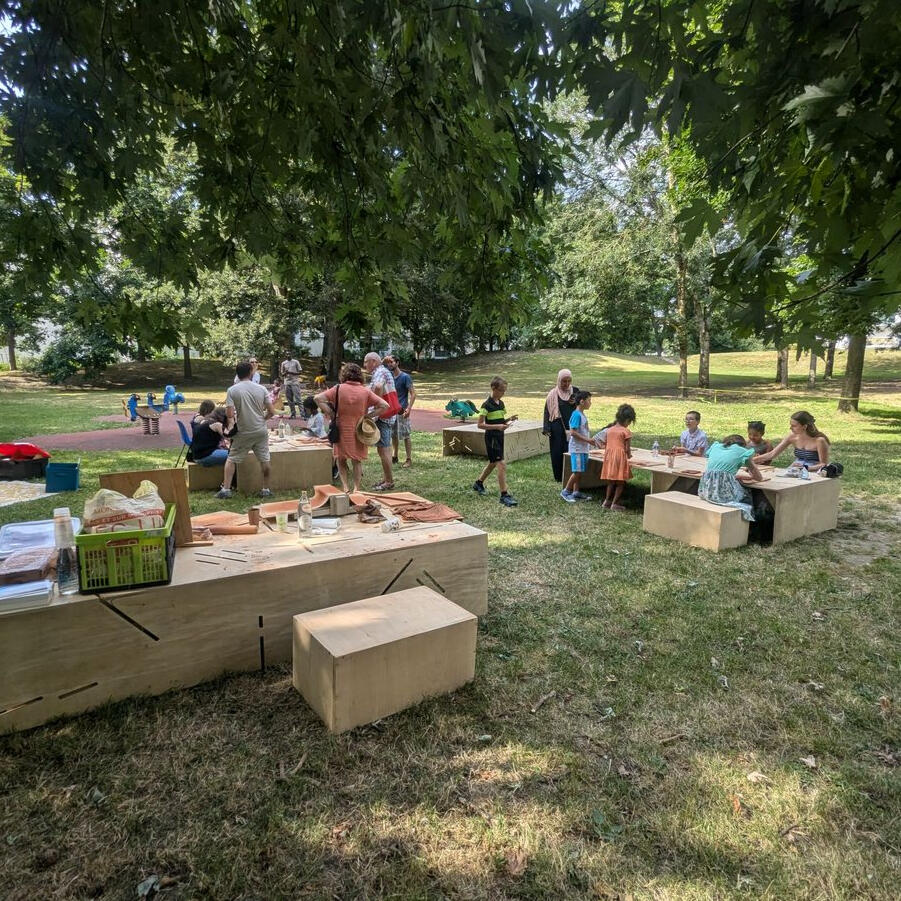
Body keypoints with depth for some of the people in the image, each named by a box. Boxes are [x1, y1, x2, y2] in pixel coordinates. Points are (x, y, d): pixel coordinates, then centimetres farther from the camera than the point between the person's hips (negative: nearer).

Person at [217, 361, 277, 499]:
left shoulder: (232, 390, -6)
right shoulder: (261, 389, -2)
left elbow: (229, 414, -12)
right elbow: (271, 412, -2)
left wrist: (231, 424, 9)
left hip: (243, 432, -1)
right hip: (261, 431, 1)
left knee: (231, 459, 12)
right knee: (264, 460, 11)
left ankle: (225, 489, 8)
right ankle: (265, 489, 17)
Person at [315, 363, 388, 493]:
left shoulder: (339, 389, -7)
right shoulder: (365, 391, -6)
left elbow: (317, 398, -12)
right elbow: (384, 405, -9)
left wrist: (331, 413, -8)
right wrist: (368, 415, -3)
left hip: (342, 430, -1)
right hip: (360, 432, 1)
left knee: (341, 460, 16)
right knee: (357, 461, 15)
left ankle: (345, 487, 5)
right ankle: (356, 489, 12)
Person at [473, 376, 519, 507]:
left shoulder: (501, 403, 10)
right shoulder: (487, 405, -15)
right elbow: (480, 424, -16)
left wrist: (509, 419, -1)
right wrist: (497, 426, -26)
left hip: (499, 437, 9)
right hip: (491, 437, -9)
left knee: (493, 463, 21)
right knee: (502, 464, -14)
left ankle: (479, 483, 41)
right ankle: (504, 495, -11)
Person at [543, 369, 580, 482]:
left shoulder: (575, 391, 7)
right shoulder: (553, 394, -1)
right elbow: (547, 411, -1)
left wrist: (575, 403, -8)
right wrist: (546, 428, -9)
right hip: (557, 428, -1)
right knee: (557, 452, 1)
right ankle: (558, 476, 12)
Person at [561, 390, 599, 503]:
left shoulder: (582, 415, 14)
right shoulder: (576, 415, -15)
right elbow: (573, 432, -21)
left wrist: (591, 440, 12)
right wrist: (587, 440, -20)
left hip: (583, 448, 9)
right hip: (577, 448, -9)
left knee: (579, 472, 11)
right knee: (577, 471, -7)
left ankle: (576, 492, 18)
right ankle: (566, 491, 2)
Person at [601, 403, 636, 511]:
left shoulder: (609, 429, 10)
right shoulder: (626, 431, -7)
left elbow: (605, 444, 12)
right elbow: (628, 448, -8)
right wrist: (629, 455, 11)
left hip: (609, 456, 6)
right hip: (620, 456, -6)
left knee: (611, 482, 17)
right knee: (621, 482, 6)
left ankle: (607, 501, 18)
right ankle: (615, 503, 4)